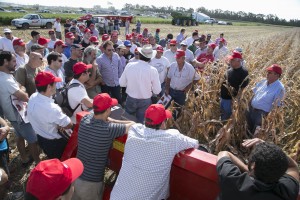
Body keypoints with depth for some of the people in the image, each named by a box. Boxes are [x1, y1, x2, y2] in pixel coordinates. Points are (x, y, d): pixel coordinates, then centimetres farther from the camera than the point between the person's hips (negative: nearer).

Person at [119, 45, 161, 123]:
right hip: (145, 101, -1)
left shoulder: (129, 65, -14)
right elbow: (157, 91, -13)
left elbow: (122, 83, -4)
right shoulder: (153, 70, -19)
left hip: (130, 99, 2)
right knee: (141, 122, 18)